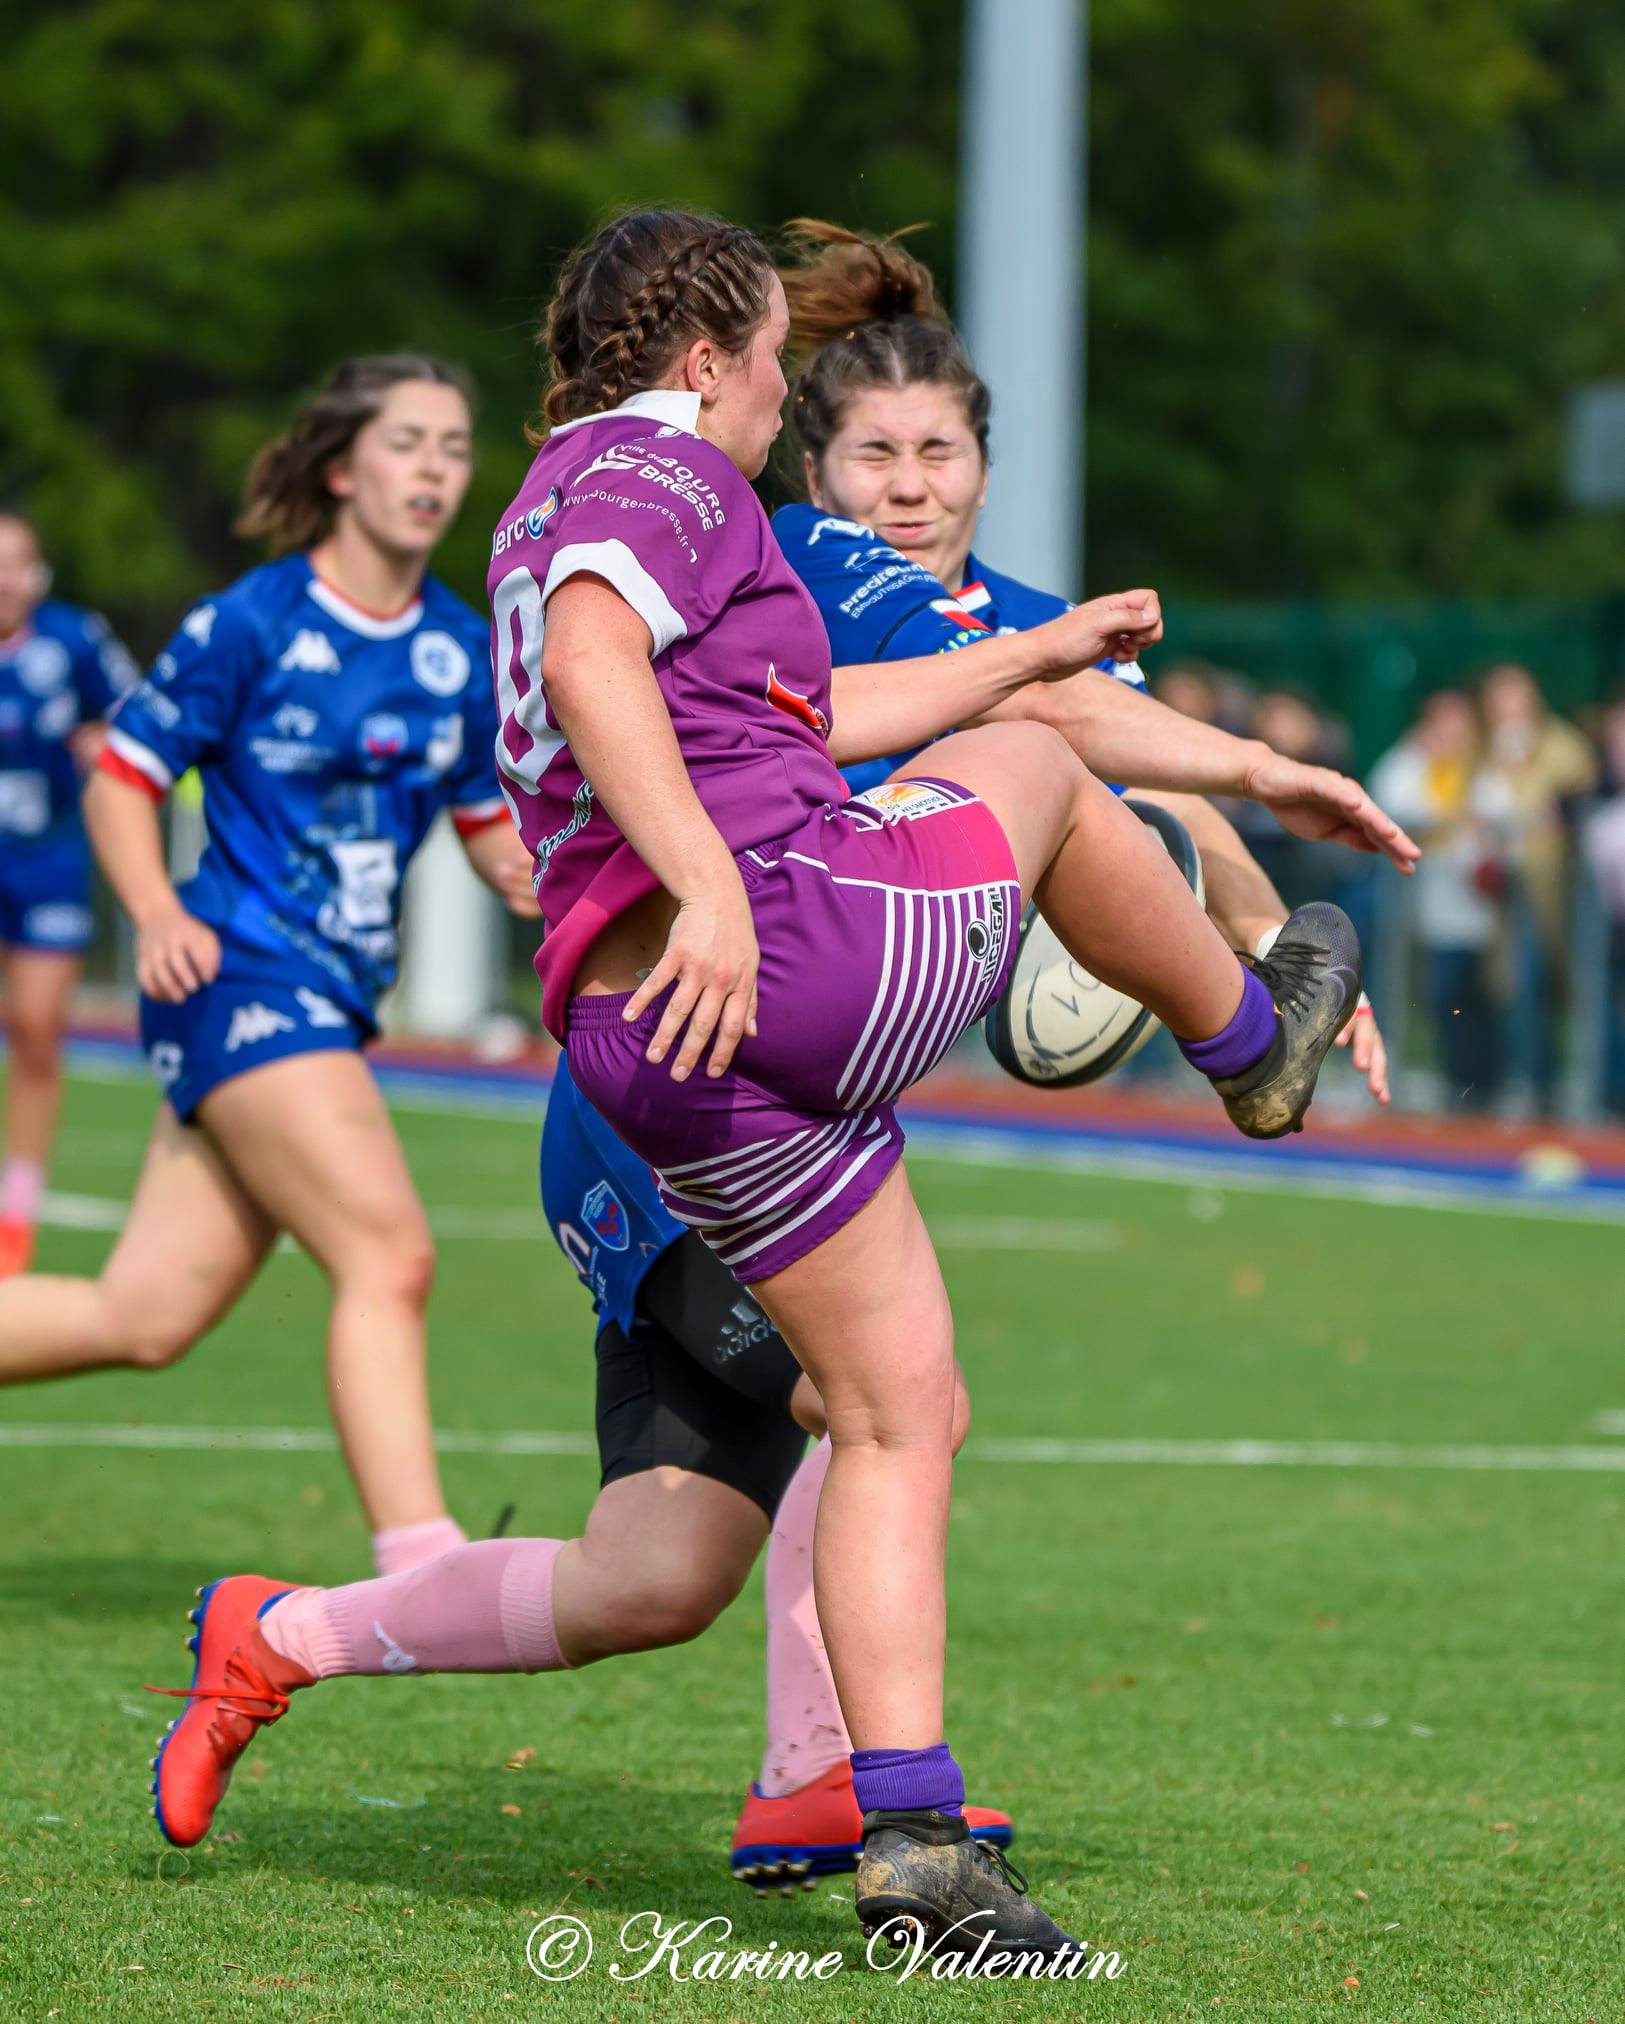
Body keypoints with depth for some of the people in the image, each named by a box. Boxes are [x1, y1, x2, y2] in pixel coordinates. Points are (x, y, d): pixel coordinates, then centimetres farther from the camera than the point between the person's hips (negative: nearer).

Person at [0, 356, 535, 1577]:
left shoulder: (461, 650, 10)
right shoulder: (250, 626, -6)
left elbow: (488, 821, 20)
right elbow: (122, 778, -3)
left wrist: (525, 871, -3)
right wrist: (157, 913, -19)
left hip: (335, 1000, 7)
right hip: (241, 978, -7)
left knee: (144, 1318, 4)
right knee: (390, 1256, -20)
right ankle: (423, 1575, -23)